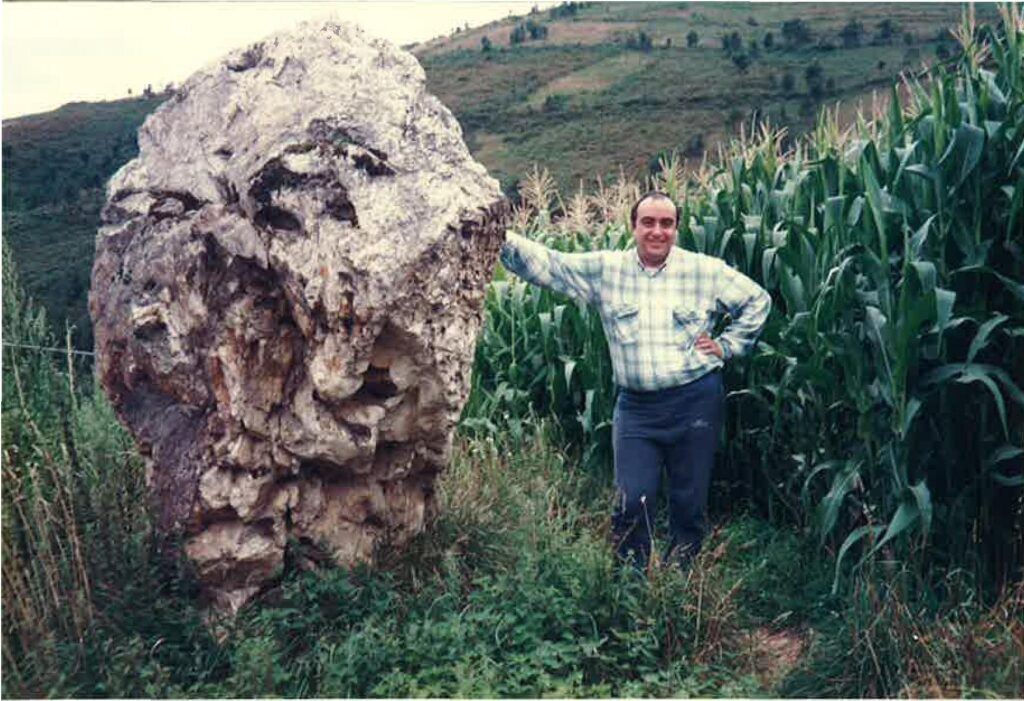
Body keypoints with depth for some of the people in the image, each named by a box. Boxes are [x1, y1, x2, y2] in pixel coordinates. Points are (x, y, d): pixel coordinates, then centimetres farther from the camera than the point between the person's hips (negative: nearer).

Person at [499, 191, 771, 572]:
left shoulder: (705, 270, 2)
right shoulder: (605, 269, 2)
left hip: (695, 401, 0)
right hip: (636, 406, 0)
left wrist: (727, 346, 5)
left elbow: (757, 300, 13)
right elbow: (544, 263, -4)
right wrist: (500, 237, -17)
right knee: (631, 502, -5)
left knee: (690, 500, 9)